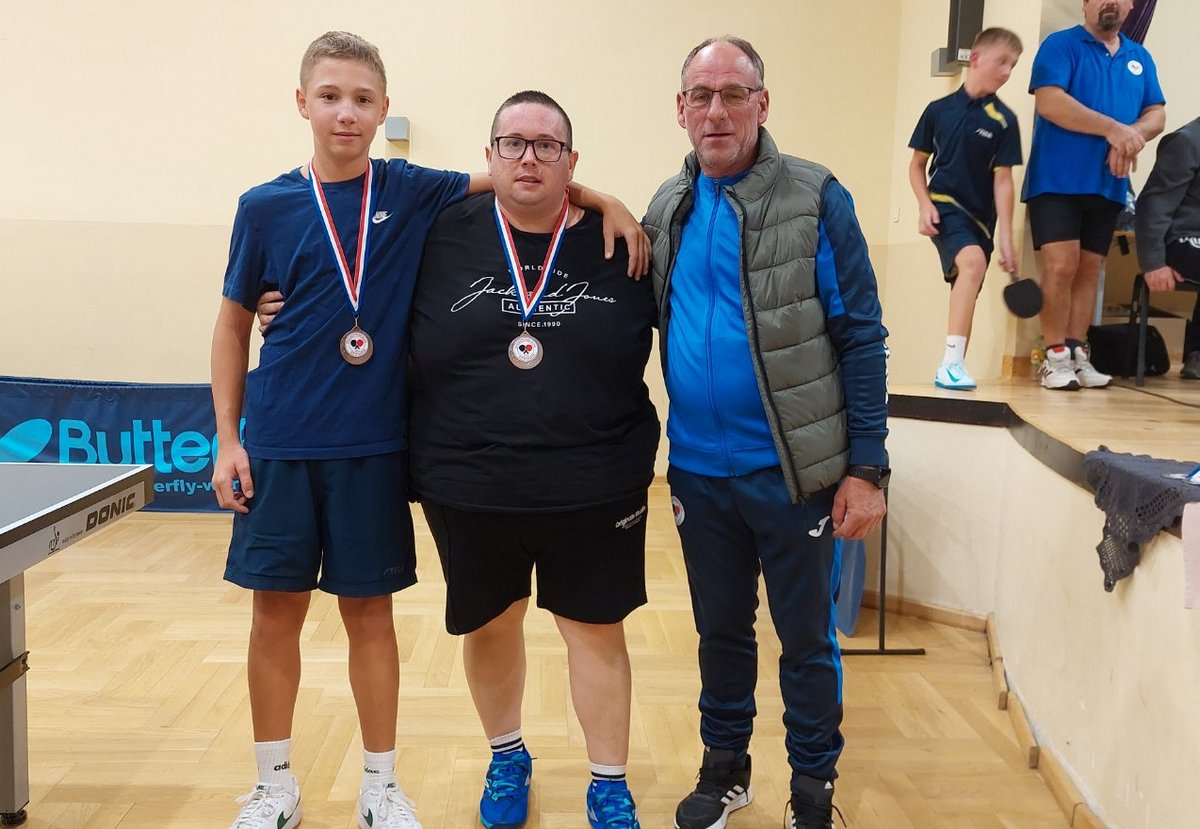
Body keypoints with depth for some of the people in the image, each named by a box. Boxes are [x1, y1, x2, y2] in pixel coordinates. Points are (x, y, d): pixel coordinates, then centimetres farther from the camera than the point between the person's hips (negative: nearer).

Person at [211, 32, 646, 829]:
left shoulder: (413, 192, -1)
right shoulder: (266, 207, -1)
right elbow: (233, 324, 7)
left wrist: (605, 199, -6)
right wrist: (227, 440, 2)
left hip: (372, 447, 0)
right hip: (278, 445, 1)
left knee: (370, 609, 9)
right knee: (277, 608, 7)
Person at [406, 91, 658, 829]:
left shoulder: (620, 242, -4)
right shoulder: (445, 237, -3)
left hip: (596, 486, -1)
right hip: (469, 487, 1)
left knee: (596, 630, 10)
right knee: (488, 627, 17)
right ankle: (507, 759, 43)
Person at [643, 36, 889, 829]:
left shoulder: (816, 200, -8)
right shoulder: (667, 208, 5)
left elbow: (860, 338, -9)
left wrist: (867, 467, -13)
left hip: (792, 468, -4)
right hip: (700, 470, 4)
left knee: (807, 637, 10)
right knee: (720, 628, 18)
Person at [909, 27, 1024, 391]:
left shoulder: (1003, 120, -1)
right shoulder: (938, 109, 1)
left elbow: (1002, 180, -4)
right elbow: (917, 163, 9)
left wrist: (1006, 238, -10)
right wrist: (924, 204, -8)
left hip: (980, 216, 3)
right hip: (944, 206, -3)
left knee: (966, 291, 8)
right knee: (973, 261, -28)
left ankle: (952, 368, 21)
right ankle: (951, 362, -31)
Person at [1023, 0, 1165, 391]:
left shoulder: (1140, 58, 16)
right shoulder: (1060, 45, -1)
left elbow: (1156, 114, 12)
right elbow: (1049, 101, -15)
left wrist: (1134, 134, -12)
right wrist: (1113, 129, -18)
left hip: (1108, 185, 5)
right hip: (1057, 180, -5)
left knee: (1089, 270, 6)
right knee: (1061, 266, -12)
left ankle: (1077, 354, 11)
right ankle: (1056, 357, -4)